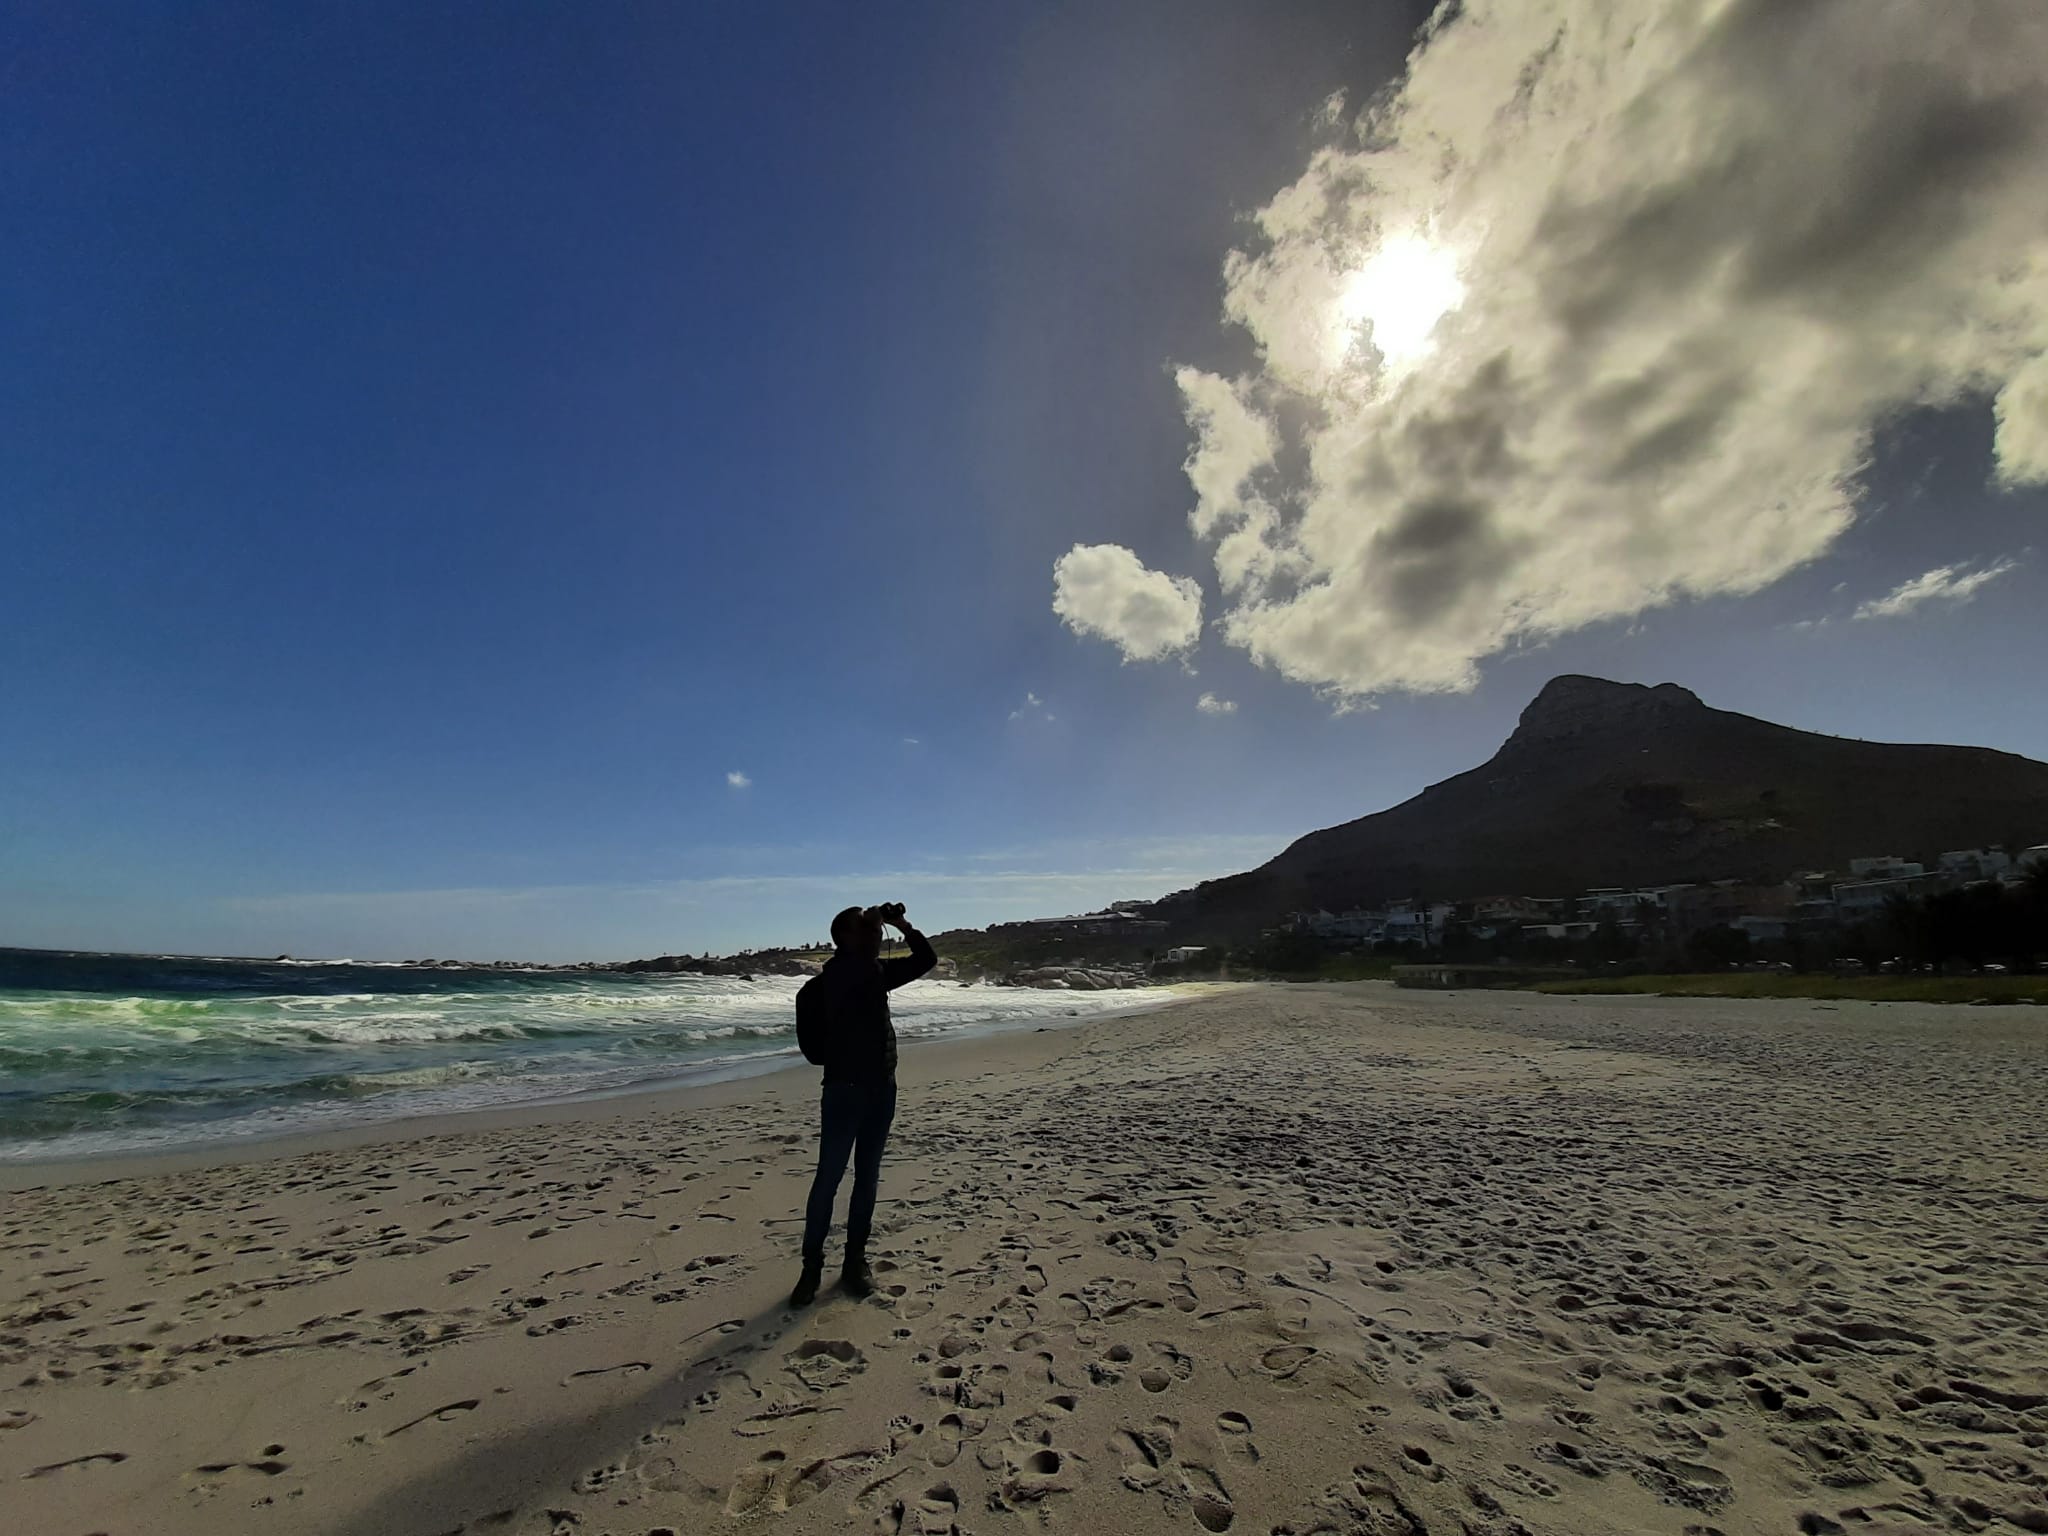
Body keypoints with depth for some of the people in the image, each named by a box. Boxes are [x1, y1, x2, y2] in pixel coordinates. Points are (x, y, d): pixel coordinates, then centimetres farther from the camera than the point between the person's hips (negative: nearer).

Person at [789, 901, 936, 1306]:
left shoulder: (877, 970, 8)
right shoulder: (834, 973, -12)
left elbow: (926, 959, 11)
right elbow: (864, 963, -33)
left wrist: (902, 925, 0)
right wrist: (873, 924, -19)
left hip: (882, 1087, 7)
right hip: (845, 1088, -7)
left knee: (867, 1178, 13)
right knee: (828, 1179, 0)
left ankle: (855, 1260, 23)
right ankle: (812, 1265, 13)